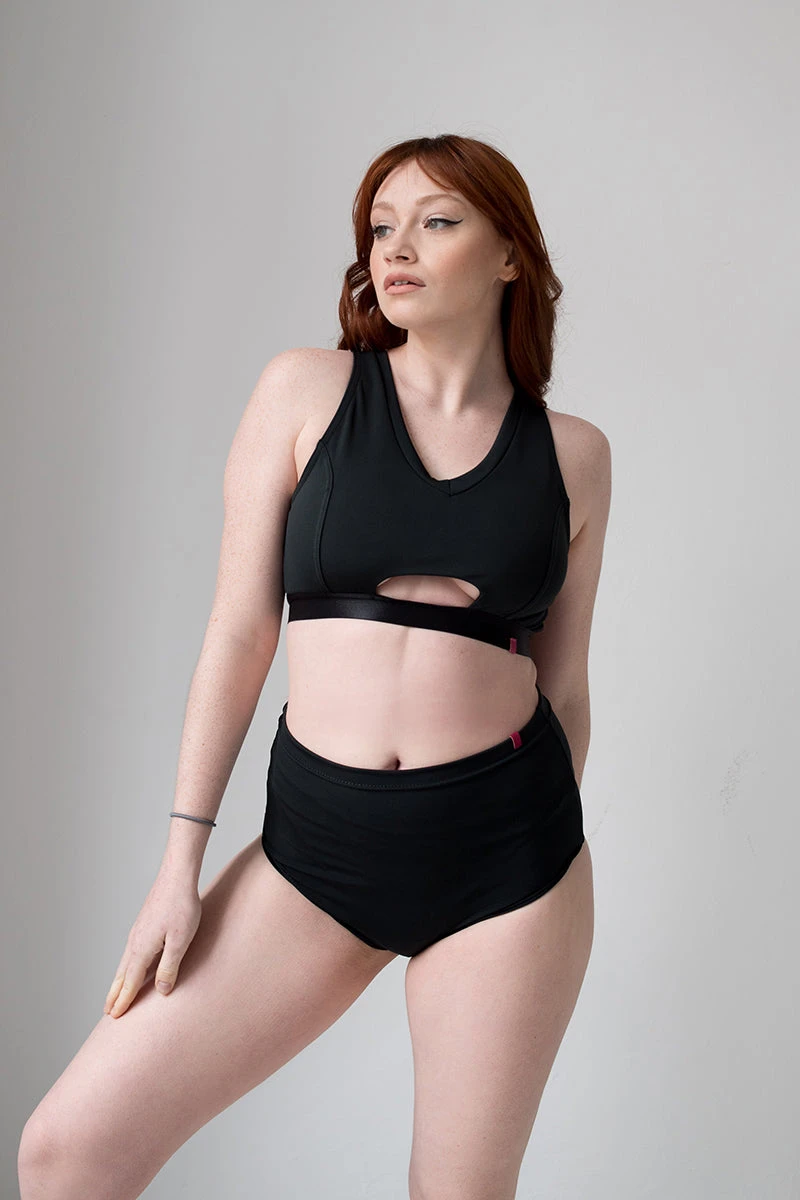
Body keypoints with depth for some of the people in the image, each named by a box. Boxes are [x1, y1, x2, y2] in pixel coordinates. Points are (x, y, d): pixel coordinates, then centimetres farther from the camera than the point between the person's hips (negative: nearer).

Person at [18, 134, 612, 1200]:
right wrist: (182, 862, -1)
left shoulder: (572, 452, 4)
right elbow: (241, 628, 0)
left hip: (508, 850, 0)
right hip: (318, 841, 0)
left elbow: (565, 684, 10)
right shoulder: (307, 391, 1)